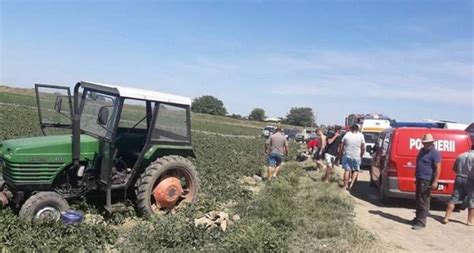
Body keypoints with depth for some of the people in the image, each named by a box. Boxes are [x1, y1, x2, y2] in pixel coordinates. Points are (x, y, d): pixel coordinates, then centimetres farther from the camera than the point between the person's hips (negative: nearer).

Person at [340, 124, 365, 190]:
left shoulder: (347, 135, -2)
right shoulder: (361, 136, -4)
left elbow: (341, 146, 1)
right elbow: (363, 148, -6)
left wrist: (342, 152, 15)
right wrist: (361, 155, 8)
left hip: (347, 155, 1)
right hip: (357, 156, -1)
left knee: (347, 170, 9)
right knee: (356, 170, 15)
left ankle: (345, 185, 11)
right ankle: (352, 183, -2)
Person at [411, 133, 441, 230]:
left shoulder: (435, 153, -13)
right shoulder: (422, 150, 14)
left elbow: (438, 168, -17)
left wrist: (435, 182, -23)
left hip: (427, 180, -9)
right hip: (419, 179, 9)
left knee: (423, 201, -6)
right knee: (419, 199, 16)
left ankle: (421, 222, -1)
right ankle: (418, 218, 27)